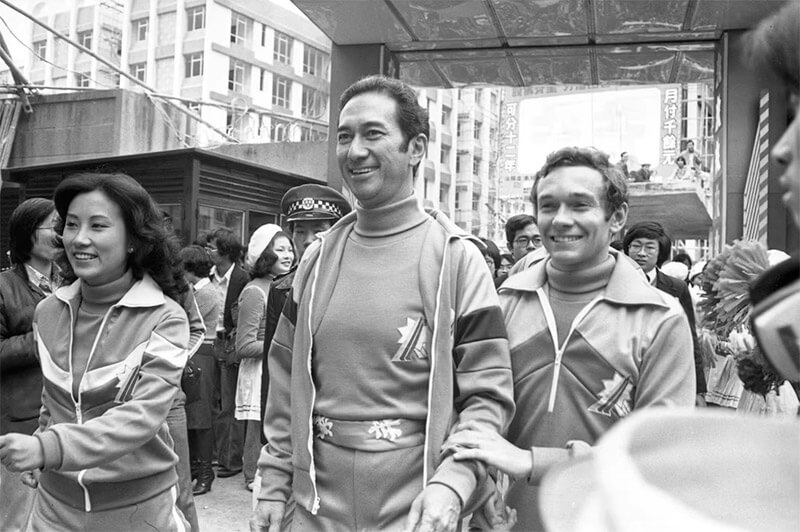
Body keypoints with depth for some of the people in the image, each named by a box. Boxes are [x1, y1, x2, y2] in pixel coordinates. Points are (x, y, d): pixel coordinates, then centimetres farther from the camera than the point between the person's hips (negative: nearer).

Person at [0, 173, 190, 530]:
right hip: (56, 503, 4)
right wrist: (40, 447, 3)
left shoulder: (164, 319, -15)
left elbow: (143, 416, -25)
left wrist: (49, 448, -34)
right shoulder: (47, 312, 0)